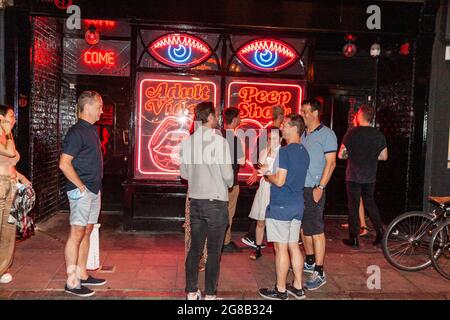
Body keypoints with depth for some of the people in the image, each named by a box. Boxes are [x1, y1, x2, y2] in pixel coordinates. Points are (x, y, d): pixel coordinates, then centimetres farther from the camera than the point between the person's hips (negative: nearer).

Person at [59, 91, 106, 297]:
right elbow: (64, 164, -19)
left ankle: (82, 275, 24)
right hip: (82, 191, -9)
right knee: (77, 234, -4)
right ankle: (72, 282, 4)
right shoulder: (77, 132, -13)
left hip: (94, 191, 9)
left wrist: (96, 187, 16)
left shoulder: (91, 131, 15)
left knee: (87, 233, 14)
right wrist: (82, 187, -17)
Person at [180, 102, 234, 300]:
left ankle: (191, 292, 22)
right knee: (214, 251, 5)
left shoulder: (187, 142, 2)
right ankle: (210, 294, 14)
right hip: (216, 201, -5)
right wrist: (229, 183, 9)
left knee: (195, 248, 14)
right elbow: (228, 174, -12)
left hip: (195, 200, 5)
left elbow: (184, 173, 9)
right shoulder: (219, 141, -14)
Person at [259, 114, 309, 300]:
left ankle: (280, 291, 12)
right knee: (293, 247, 15)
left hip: (281, 206, -8)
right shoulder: (304, 152, 10)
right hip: (297, 204, 8)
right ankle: (298, 287, 24)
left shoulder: (285, 151, -16)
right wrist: (272, 174, 18)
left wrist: (268, 176, -2)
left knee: (281, 248, 1)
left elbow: (280, 181, -21)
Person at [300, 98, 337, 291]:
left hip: (314, 189, -8)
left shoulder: (326, 134, -8)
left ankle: (319, 273, 1)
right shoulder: (303, 134, 14)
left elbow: (331, 163, -12)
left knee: (316, 230, -5)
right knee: (304, 227, 15)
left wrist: (320, 187, -19)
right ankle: (310, 262, 31)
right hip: (299, 188, 8)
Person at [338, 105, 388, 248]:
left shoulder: (352, 133, -11)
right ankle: (380, 230, 11)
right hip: (370, 176, 4)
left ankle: (353, 239, 10)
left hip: (353, 176, -4)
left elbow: (341, 155, -9)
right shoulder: (379, 135, 1)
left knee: (353, 206, 4)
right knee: (370, 202, 20)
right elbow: (384, 156, 7)